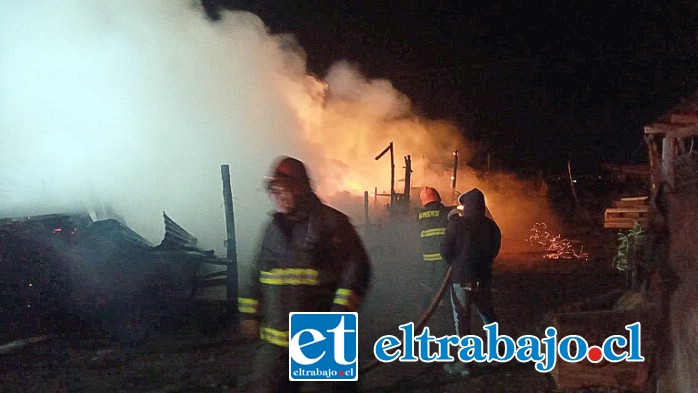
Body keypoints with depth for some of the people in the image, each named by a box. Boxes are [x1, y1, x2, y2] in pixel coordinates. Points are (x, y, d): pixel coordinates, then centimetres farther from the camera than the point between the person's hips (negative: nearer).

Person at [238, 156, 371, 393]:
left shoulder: (331, 222, -8)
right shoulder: (273, 228, 12)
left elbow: (357, 269, -13)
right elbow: (257, 275, 21)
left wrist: (340, 313, -18)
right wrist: (249, 313, 19)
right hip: (276, 337, 5)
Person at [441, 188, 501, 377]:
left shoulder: (456, 223, -12)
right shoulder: (490, 225, 0)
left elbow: (446, 251, -8)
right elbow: (494, 250, 9)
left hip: (461, 278, -4)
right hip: (483, 278, 4)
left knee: (462, 319, 1)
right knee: (488, 315, 20)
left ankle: (463, 362, 1)